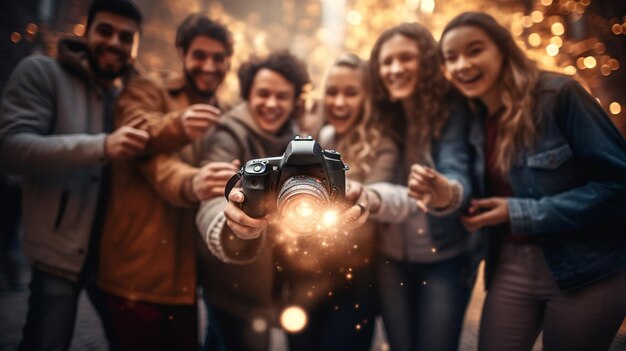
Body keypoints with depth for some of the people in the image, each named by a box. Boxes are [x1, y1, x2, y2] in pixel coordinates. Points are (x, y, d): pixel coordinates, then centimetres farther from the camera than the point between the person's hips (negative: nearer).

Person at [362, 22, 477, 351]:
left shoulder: (451, 110, -13)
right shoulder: (383, 116, 0)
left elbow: (457, 174, -29)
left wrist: (447, 194, -50)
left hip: (445, 257, -4)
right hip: (391, 258, 4)